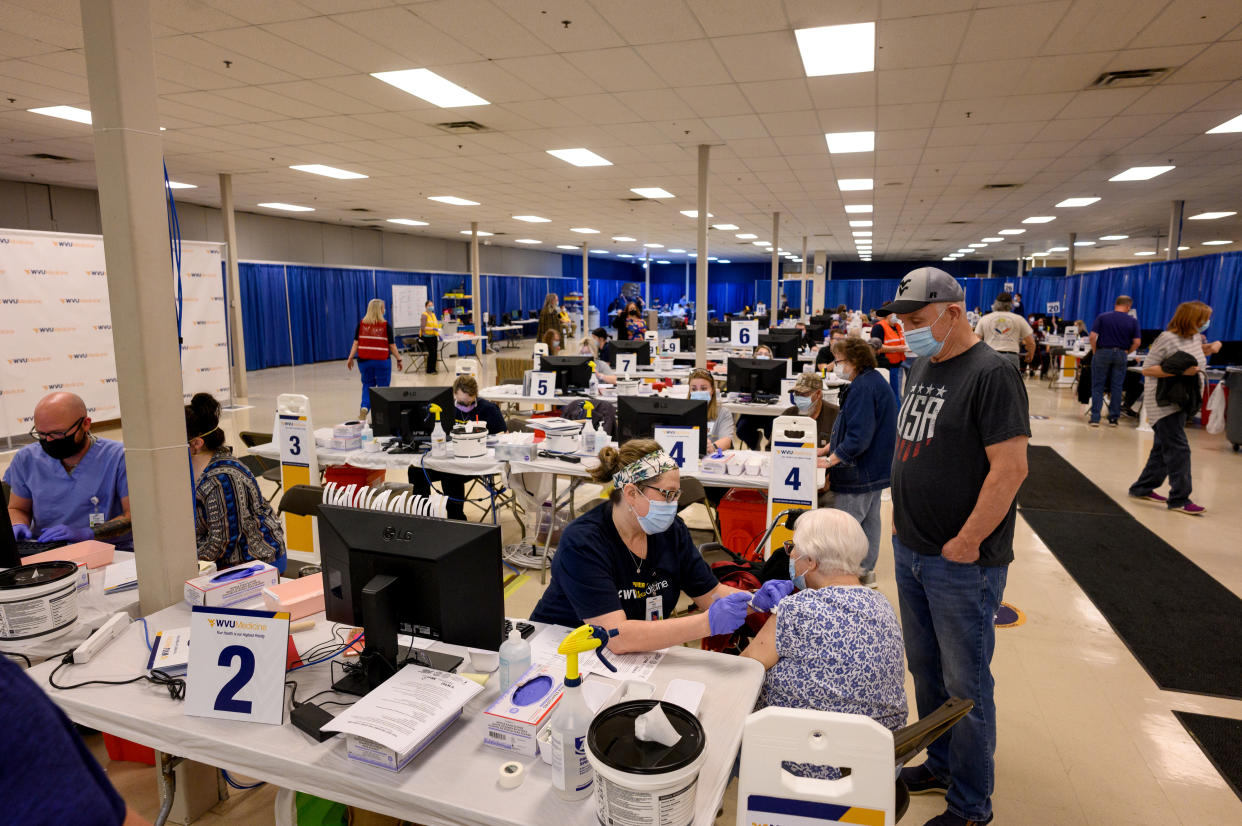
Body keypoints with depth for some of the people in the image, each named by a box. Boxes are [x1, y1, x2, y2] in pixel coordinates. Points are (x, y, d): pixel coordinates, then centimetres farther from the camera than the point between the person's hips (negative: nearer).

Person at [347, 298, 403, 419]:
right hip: (382, 361, -3)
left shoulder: (361, 324, 1)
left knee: (367, 386, 15)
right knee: (383, 387, 8)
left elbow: (356, 343, -1)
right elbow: (392, 346, -3)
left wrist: (350, 358, 4)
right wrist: (399, 359, 5)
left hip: (364, 360, 3)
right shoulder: (386, 326, -6)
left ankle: (364, 407, -5)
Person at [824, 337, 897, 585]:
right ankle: (866, 570, 30)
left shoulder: (862, 387, -22)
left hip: (859, 473, -11)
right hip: (876, 469, 11)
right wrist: (829, 448, 16)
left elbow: (859, 437, -28)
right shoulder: (875, 381, 13)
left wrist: (830, 461, -24)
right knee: (869, 520, 19)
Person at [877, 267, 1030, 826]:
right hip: (910, 550, 8)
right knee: (925, 668, 20)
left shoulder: (991, 374, -16)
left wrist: (966, 543, -18)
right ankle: (942, 764, 41)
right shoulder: (922, 367, 9)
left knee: (965, 683, 6)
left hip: (962, 561, -8)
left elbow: (1010, 468, -21)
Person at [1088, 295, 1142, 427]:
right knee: (1116, 387, 9)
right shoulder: (1133, 321, 0)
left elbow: (1093, 336, -10)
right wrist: (1126, 353, 10)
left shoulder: (1102, 317, -3)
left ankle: (1095, 418, 0)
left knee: (1098, 387, 4)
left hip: (1103, 353, -1)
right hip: (1121, 355, 1)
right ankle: (1113, 418, 13)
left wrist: (1094, 352, 1)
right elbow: (1137, 342, -4)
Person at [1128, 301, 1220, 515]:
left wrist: (1212, 347, 8)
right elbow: (1146, 369, -17)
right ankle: (1179, 499, -4)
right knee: (1178, 449, -9)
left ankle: (1143, 488, 23)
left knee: (1163, 449, 13)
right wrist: (1180, 371, -25)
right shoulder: (1167, 339, -15)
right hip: (1164, 402, -9)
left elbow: (1200, 350, 31)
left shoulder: (1195, 337, 9)